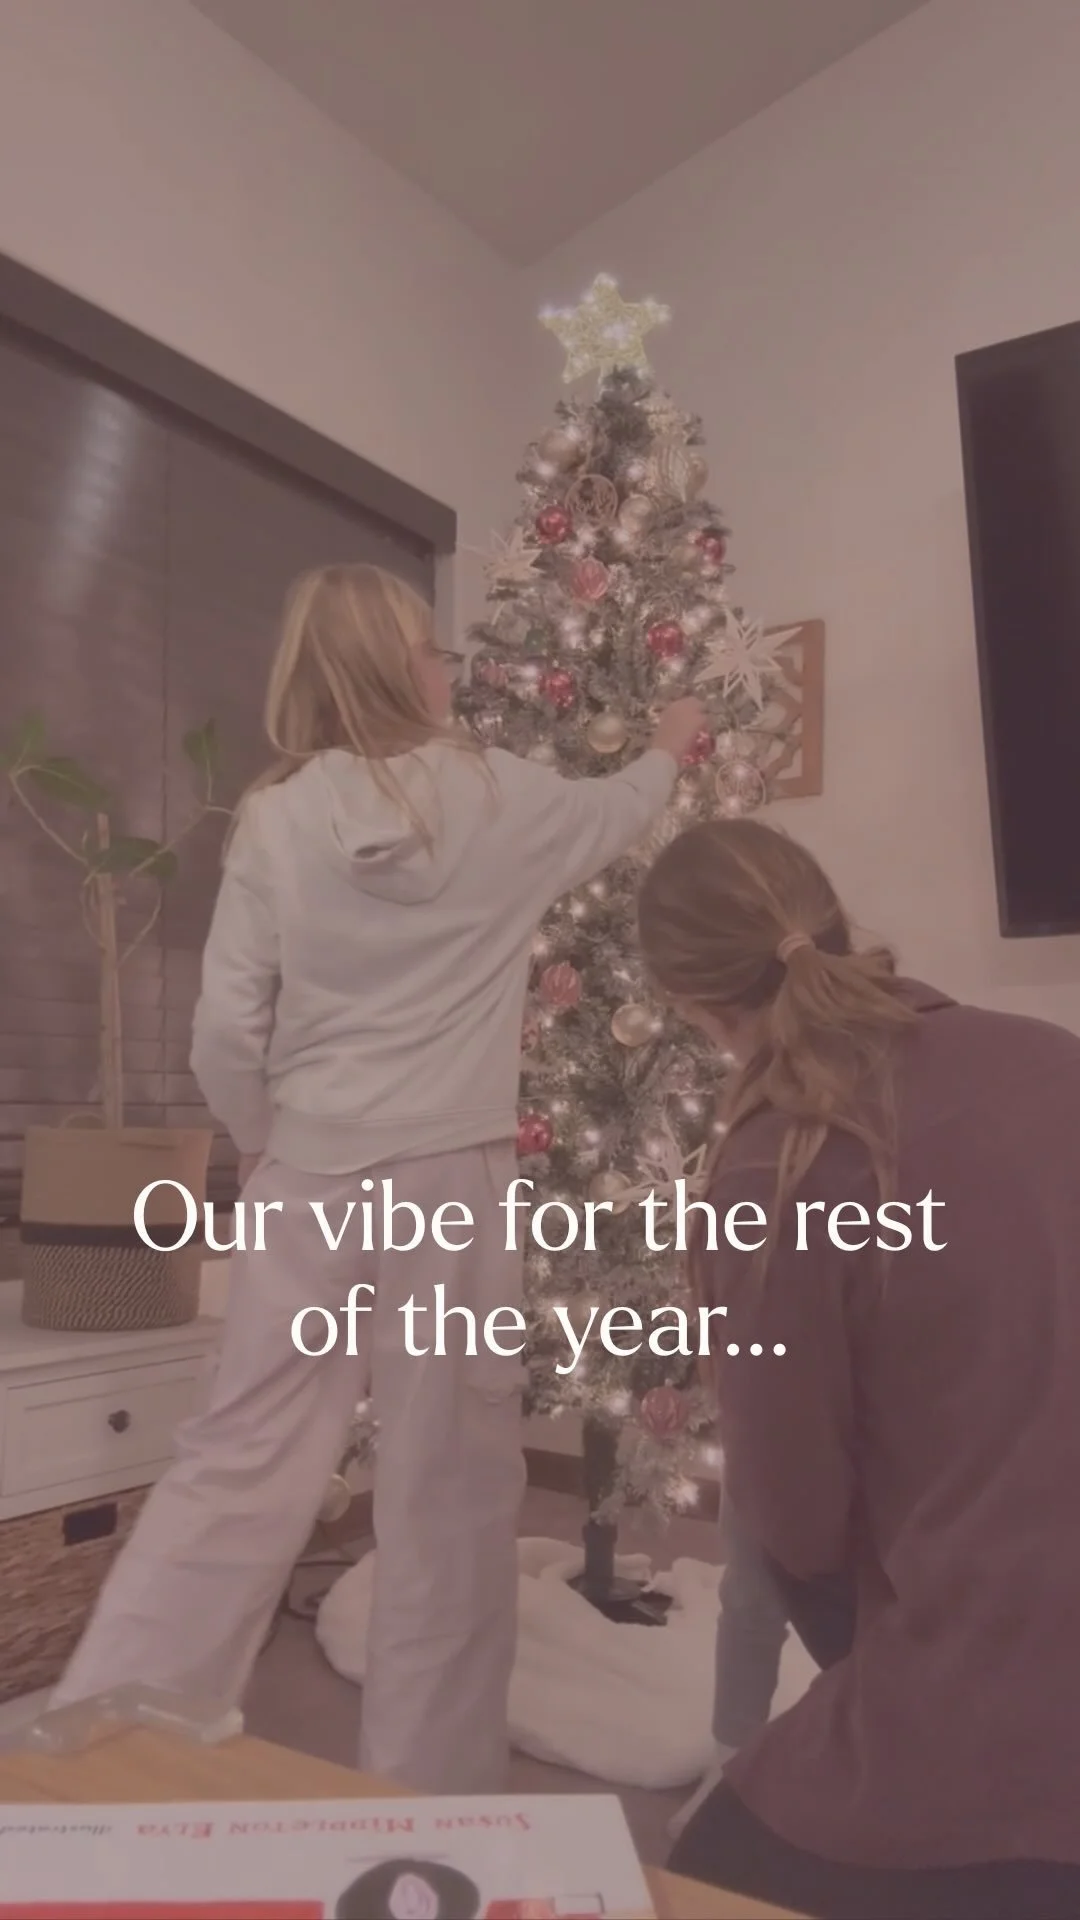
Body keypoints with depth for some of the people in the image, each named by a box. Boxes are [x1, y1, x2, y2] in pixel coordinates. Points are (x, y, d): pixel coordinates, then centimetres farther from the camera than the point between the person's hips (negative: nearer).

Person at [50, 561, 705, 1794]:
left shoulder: (277, 816, -1)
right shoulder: (498, 799, -1)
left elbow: (226, 1032, -4)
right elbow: (617, 814, 21)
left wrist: (263, 1146, 13)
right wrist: (670, 748, 42)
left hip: (310, 1179, 2)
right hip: (453, 1179, -2)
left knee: (241, 1459, 12)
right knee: (449, 1486, 9)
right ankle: (423, 1781, 24)